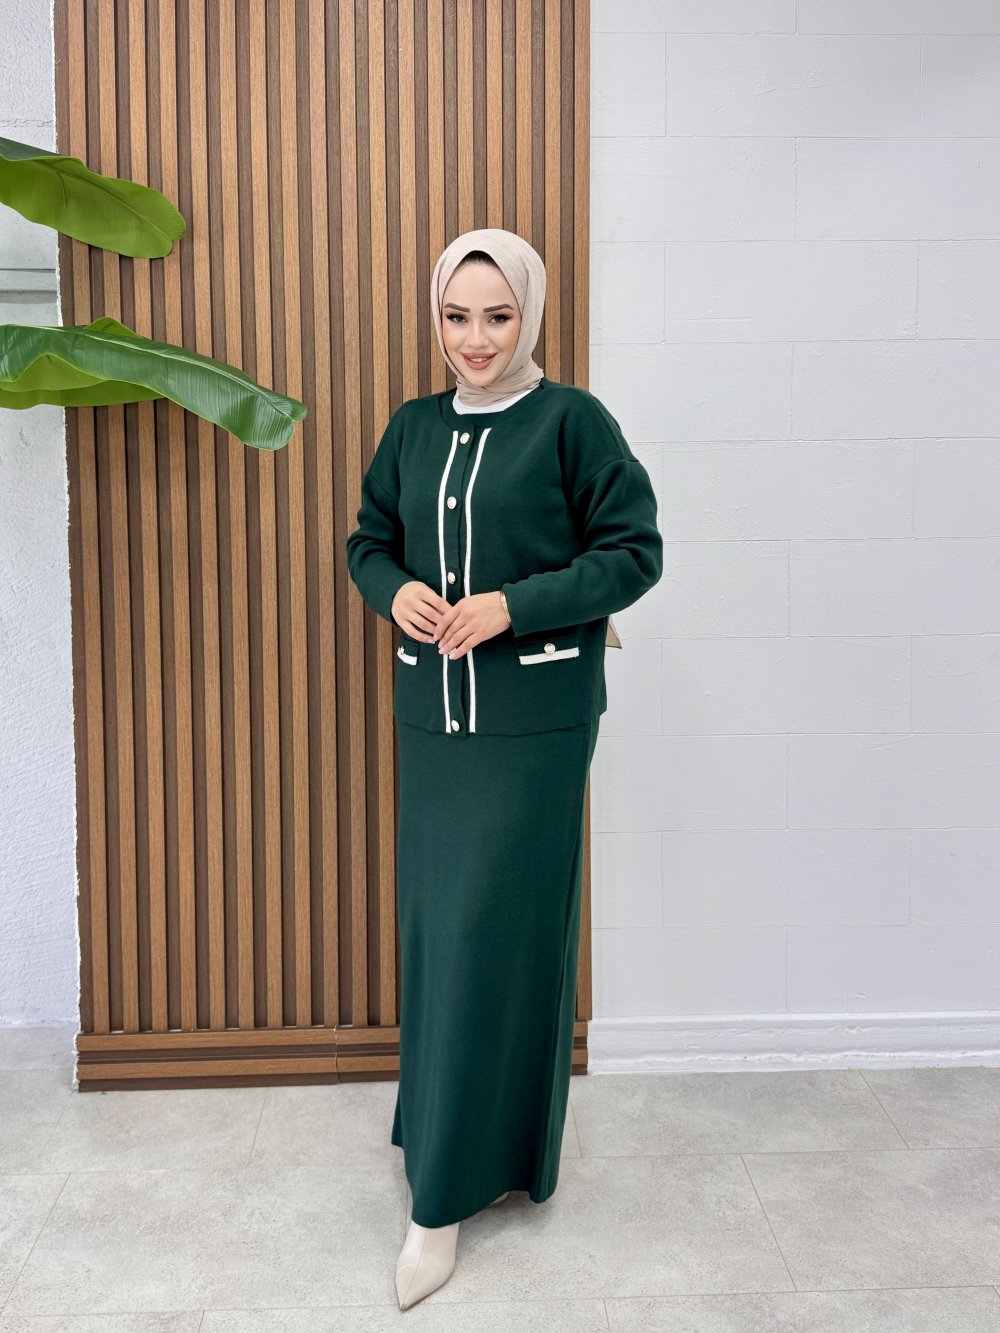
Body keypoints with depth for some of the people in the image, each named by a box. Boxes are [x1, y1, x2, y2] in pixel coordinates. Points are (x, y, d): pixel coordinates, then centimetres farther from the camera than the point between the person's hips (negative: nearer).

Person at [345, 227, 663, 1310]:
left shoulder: (571, 420, -5)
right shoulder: (413, 428, 10)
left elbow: (634, 549, -7)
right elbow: (367, 539, 18)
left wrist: (515, 605, -18)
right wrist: (394, 590, -5)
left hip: (533, 720, -5)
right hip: (430, 713, 5)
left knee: (496, 931, -3)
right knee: (432, 921, 11)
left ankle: (452, 1186, 9)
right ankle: (451, 1131, 32)